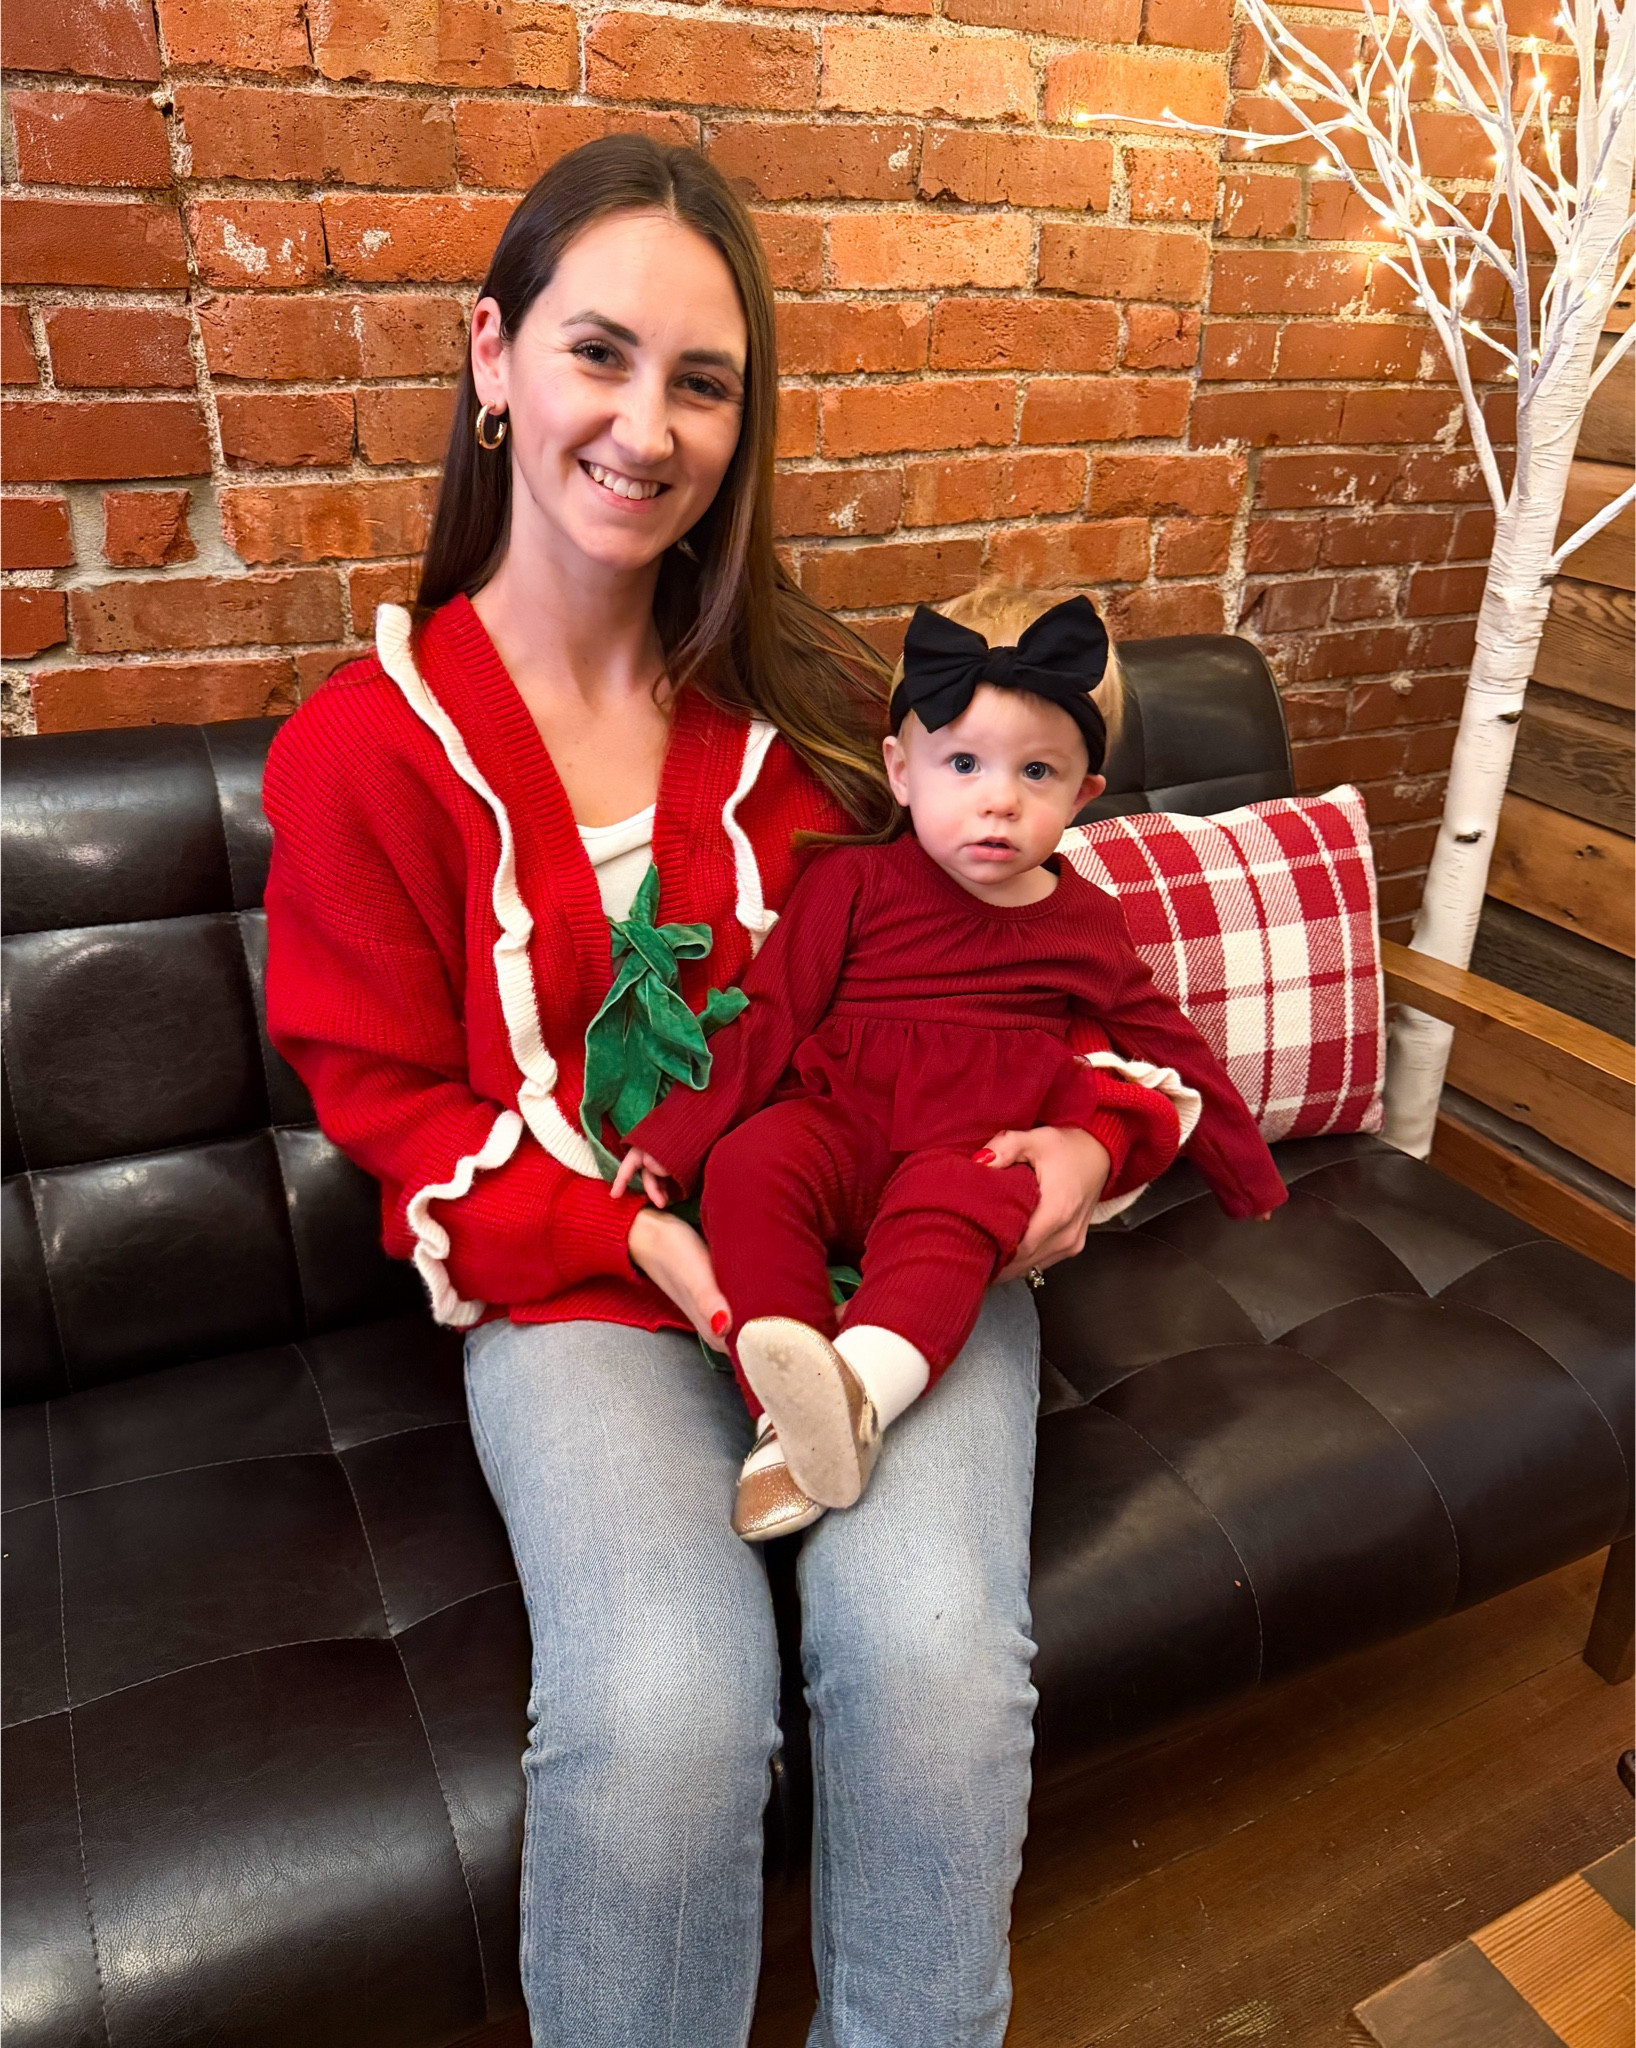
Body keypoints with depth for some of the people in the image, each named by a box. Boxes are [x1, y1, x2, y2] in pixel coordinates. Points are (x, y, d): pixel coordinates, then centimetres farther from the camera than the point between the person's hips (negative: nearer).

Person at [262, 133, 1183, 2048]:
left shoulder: (809, 695, 5)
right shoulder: (365, 746, -1)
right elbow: (394, 1105, 1)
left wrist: (1080, 1131, -7)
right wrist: (641, 1238, -15)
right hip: (579, 1283, -1)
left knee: (936, 1651, -24)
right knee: (662, 1708, -27)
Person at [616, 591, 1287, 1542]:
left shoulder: (1087, 925, 14)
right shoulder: (856, 882, 6)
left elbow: (1172, 1046, 26)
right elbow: (767, 1021, 3)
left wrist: (1252, 1178, 32)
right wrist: (673, 1136, -7)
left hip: (977, 1150, 0)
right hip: (840, 1120, 1)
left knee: (950, 1220, -36)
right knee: (751, 1166, -31)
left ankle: (858, 1390, -53)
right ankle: (791, 1419, -37)